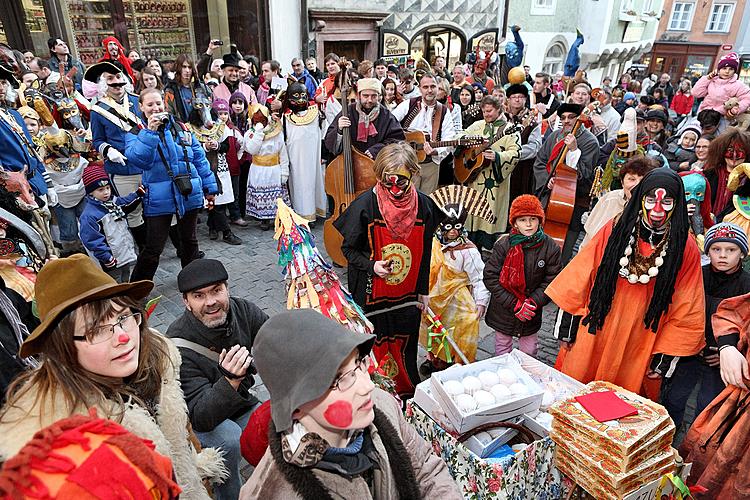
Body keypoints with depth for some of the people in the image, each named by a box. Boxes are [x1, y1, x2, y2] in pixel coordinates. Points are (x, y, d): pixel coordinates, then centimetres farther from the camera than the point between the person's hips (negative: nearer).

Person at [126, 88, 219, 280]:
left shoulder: (180, 128, 9)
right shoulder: (136, 132, 0)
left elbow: (199, 157, 12)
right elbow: (137, 159, -19)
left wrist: (209, 187, 12)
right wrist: (150, 132, -26)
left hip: (189, 194, 4)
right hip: (159, 198, -3)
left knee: (189, 239, 19)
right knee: (154, 248, -1)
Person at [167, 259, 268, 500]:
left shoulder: (242, 310, -16)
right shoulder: (179, 347, -28)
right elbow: (201, 418, -30)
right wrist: (230, 380, -47)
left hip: (243, 404, 4)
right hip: (201, 421, -4)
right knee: (228, 438, -33)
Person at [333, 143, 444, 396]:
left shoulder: (423, 205, -7)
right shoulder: (365, 204, -17)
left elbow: (425, 253, 4)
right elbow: (349, 248, -6)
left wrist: (423, 290, 9)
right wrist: (371, 266, -23)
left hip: (408, 295, 3)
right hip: (371, 293, -3)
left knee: (404, 345, 19)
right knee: (373, 346, 10)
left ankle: (406, 391, 45)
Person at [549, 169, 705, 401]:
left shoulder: (686, 249, -6)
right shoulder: (616, 230, -5)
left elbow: (686, 311, -1)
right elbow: (582, 276, -1)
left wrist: (666, 355, -2)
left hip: (641, 350, 0)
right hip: (594, 336, 1)